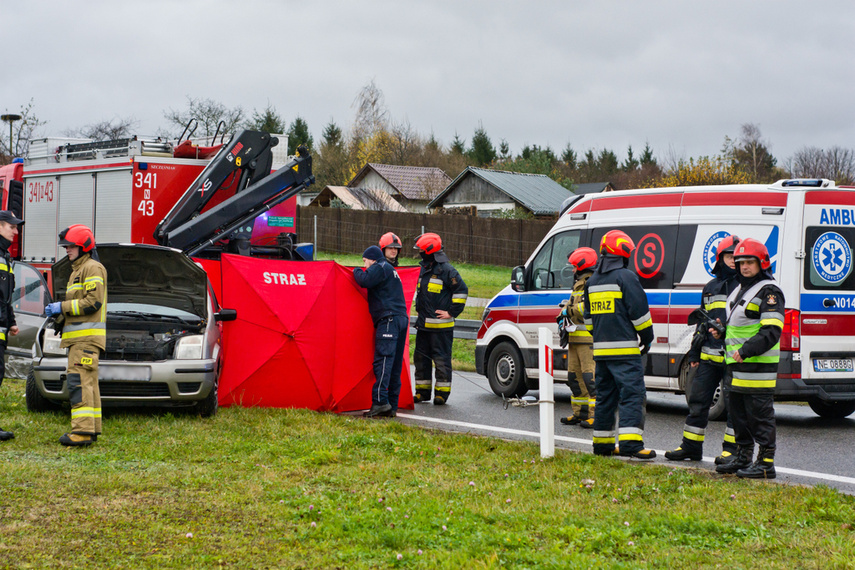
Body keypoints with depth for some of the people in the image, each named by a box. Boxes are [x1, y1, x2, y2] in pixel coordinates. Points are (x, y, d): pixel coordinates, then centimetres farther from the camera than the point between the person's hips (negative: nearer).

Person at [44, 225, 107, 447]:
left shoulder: (92, 268, -8)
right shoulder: (77, 270, 25)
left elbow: (93, 302, -17)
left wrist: (63, 307, -14)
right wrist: (59, 313, 10)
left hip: (87, 336, -11)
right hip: (78, 336, 11)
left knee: (79, 381, -17)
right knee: (87, 382, 10)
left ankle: (83, 430, -23)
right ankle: (92, 427, 12)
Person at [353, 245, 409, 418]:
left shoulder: (381, 267, -1)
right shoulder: (391, 270, 29)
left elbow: (365, 280, -13)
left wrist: (356, 271, 7)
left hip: (389, 319, -10)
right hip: (401, 318, 10)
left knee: (382, 360, -17)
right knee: (394, 365, 7)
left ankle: (380, 401, -26)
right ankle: (392, 406, 6)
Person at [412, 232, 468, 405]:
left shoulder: (446, 270, -10)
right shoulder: (423, 268, 15)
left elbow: (462, 290, -11)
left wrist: (452, 312, -11)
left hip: (441, 326, -8)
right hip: (423, 324, 8)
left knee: (441, 359, -4)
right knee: (421, 358, 10)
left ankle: (442, 393, 2)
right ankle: (423, 392, 18)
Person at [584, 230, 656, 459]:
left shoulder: (593, 281, 15)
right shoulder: (626, 277, -10)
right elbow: (639, 311, -11)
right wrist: (647, 338, 1)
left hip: (600, 349, 8)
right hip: (624, 349, -8)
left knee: (606, 395, 14)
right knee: (632, 393, -10)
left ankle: (602, 442, 17)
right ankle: (630, 442, -20)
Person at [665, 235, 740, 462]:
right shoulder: (710, 287, 18)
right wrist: (694, 353, 20)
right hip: (709, 356, 6)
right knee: (698, 401, 7)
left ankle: (731, 449, 6)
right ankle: (691, 447, 15)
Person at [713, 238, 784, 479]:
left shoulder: (768, 291, -11)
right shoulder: (741, 289, 19)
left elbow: (772, 331, -20)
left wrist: (746, 350, -25)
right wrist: (720, 330, 14)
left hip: (758, 366, -10)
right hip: (737, 366, 10)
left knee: (760, 415, -6)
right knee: (739, 414, 16)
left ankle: (766, 463, -2)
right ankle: (742, 457, 26)